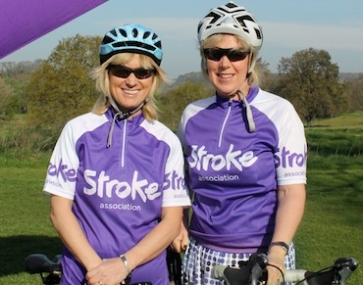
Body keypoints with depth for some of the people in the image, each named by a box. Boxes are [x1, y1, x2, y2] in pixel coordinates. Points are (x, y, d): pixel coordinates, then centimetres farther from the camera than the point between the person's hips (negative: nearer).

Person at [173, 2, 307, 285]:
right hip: (201, 257, 3)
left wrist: (276, 255, -24)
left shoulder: (279, 112, -7)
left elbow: (292, 191, -12)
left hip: (262, 258, -3)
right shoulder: (192, 114, 3)